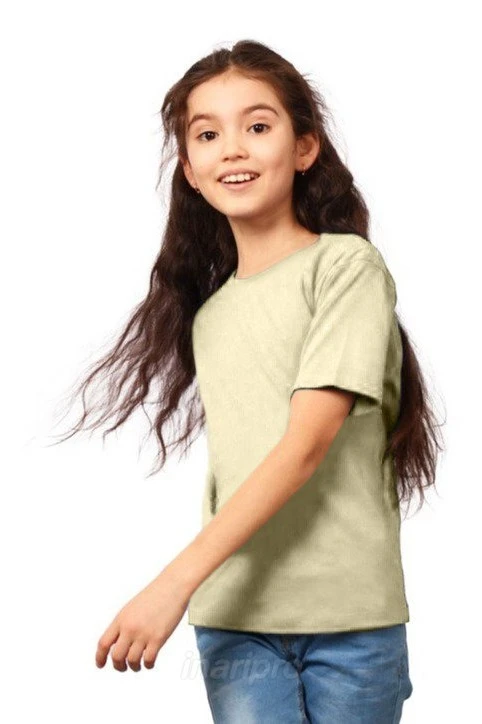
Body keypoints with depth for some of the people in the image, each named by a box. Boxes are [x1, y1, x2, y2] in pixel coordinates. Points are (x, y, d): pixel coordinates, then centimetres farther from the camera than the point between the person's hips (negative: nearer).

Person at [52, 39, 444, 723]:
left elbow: (307, 444, -13)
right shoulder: (206, 315, 13)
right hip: (233, 616, 4)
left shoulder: (347, 265, -5)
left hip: (349, 615, -4)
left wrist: (176, 581, -18)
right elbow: (228, 469, 14)